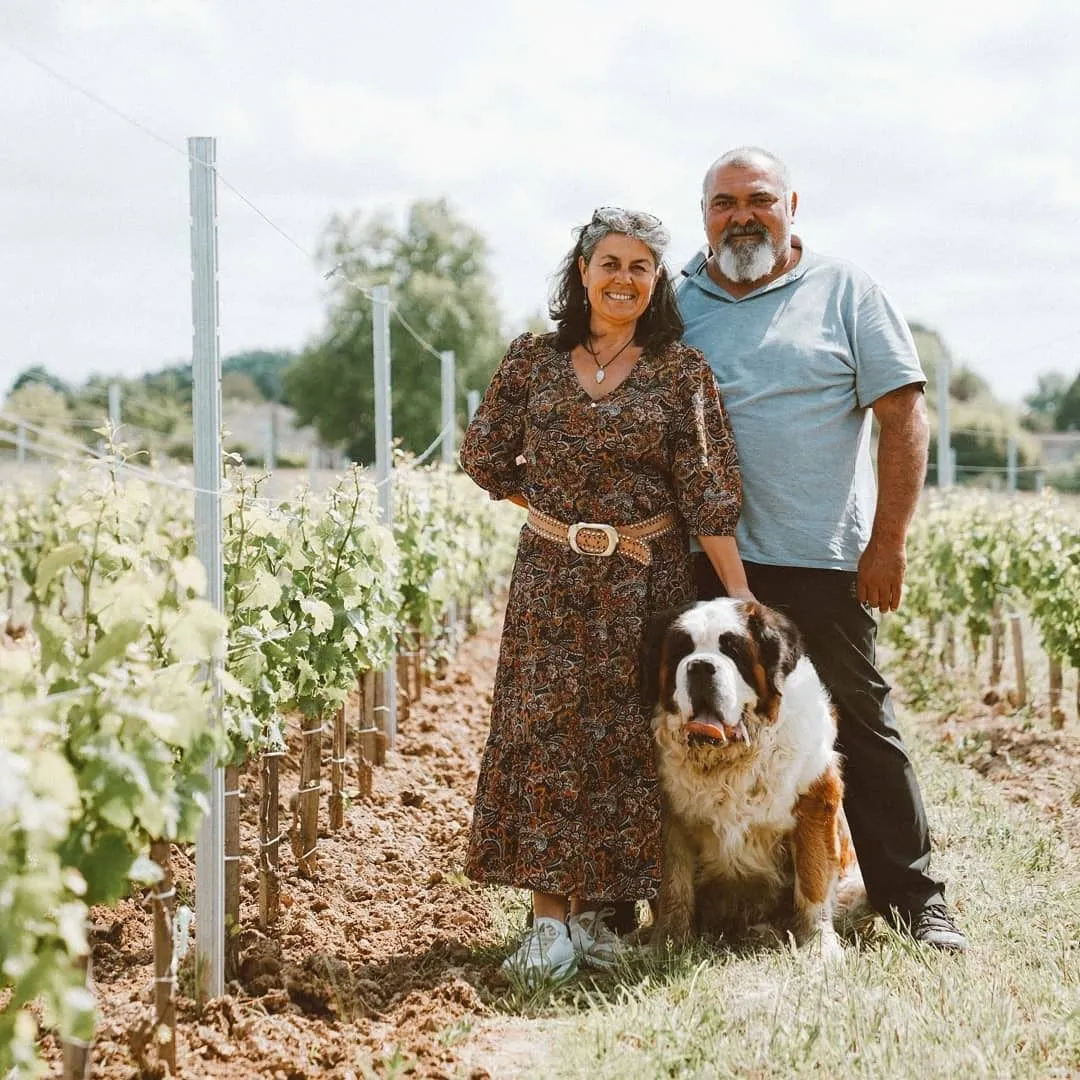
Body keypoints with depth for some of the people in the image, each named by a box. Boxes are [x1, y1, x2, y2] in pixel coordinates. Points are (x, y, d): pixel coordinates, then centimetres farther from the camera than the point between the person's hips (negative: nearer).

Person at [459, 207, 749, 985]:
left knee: (625, 740, 3)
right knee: (547, 734, -3)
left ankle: (599, 908, 14)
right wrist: (559, 512, 8)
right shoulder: (533, 360, 3)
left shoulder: (681, 370, -1)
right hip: (551, 580, 1)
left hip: (646, 580, -1)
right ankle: (550, 919, 0)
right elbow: (485, 456, 11)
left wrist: (740, 593, -9)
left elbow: (708, 491, -5)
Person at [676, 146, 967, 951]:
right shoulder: (677, 303, 9)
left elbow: (903, 413, -2)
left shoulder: (846, 291, 2)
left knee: (864, 726, 2)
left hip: (823, 559, -3)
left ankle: (915, 902, 9)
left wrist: (889, 541, -9)